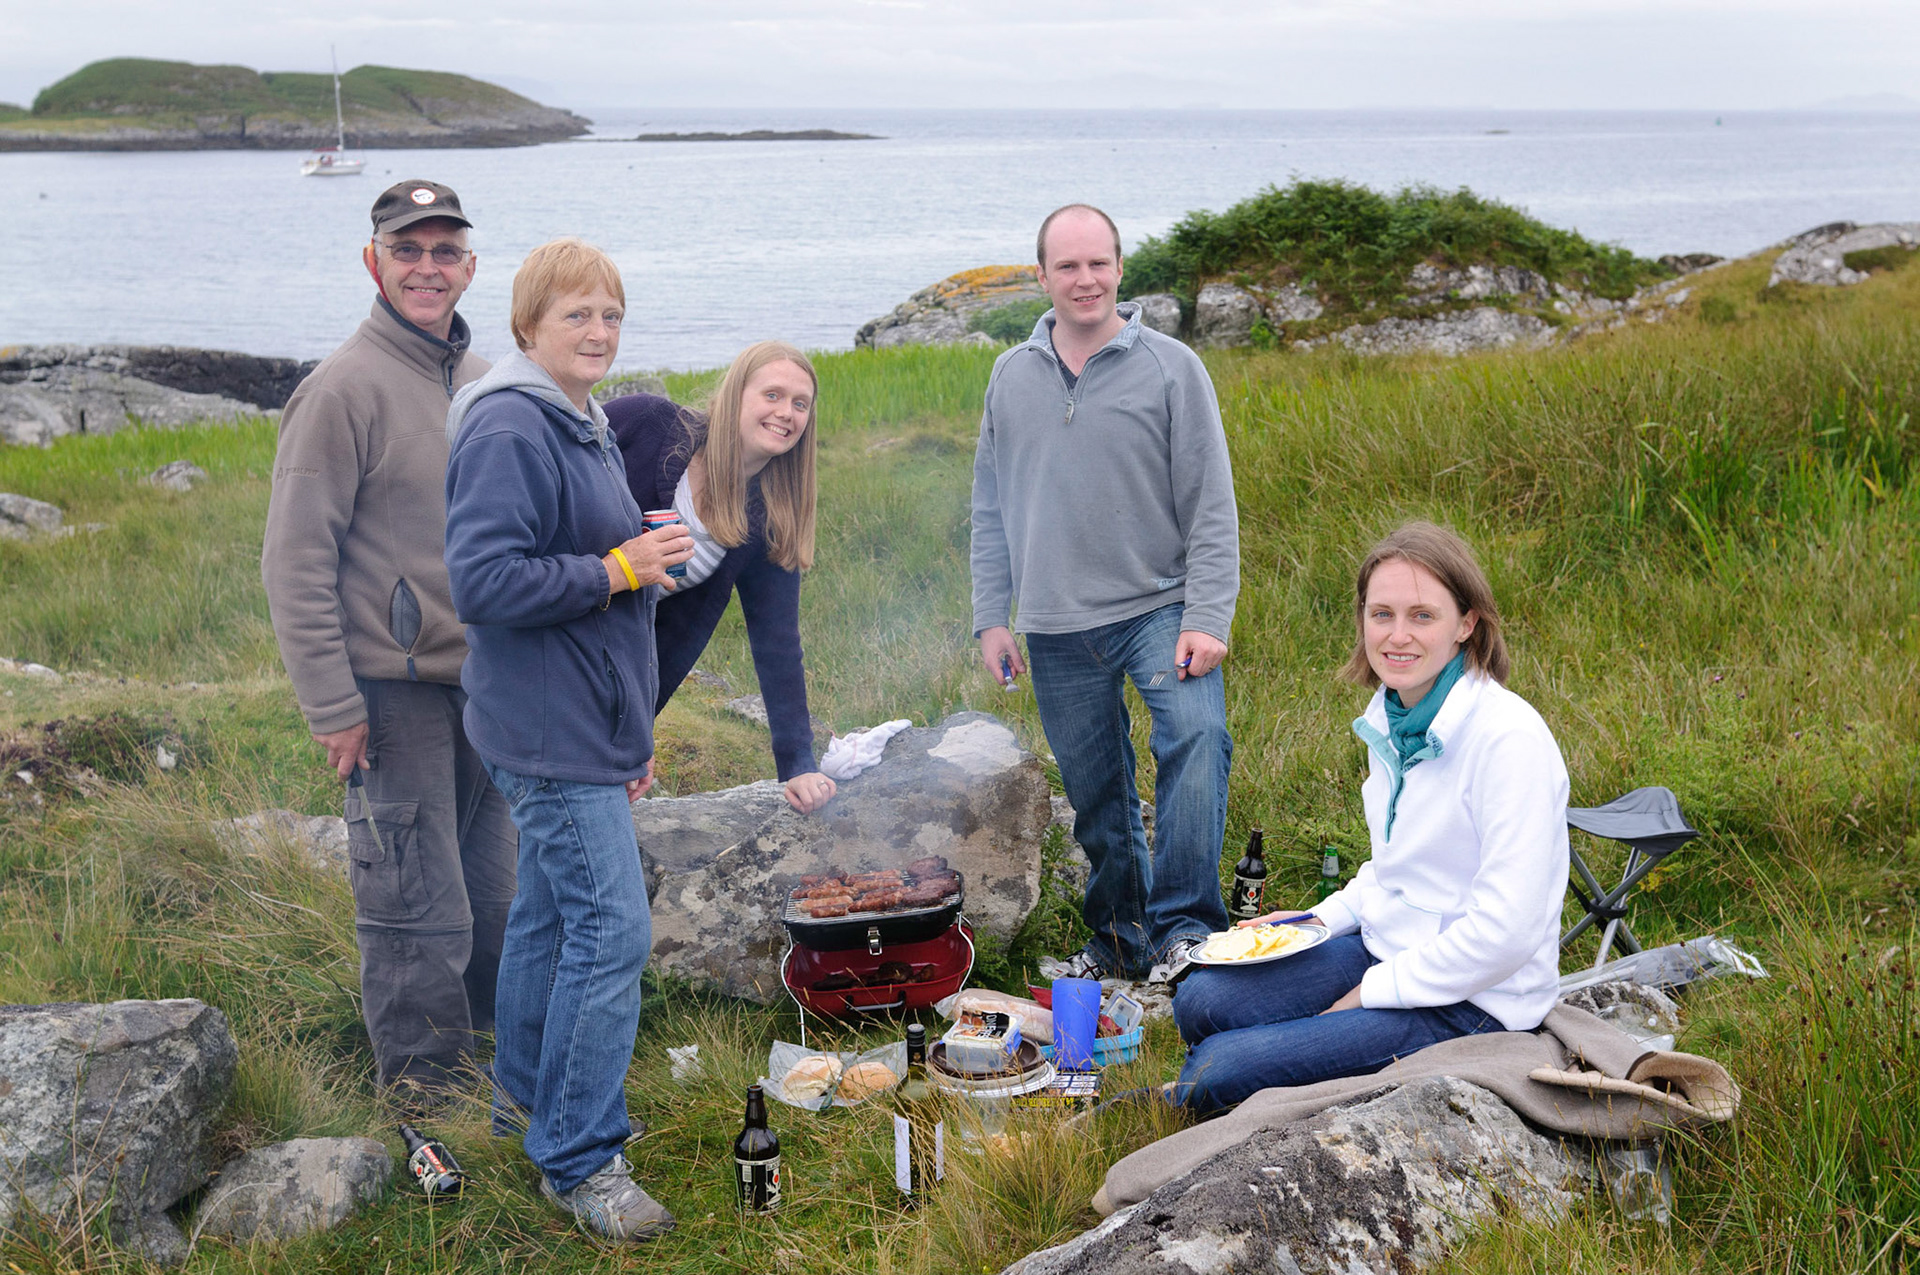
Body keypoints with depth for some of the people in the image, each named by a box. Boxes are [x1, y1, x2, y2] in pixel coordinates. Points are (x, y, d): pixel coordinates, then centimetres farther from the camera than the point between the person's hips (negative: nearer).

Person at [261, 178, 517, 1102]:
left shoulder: (480, 381, 10)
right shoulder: (344, 388, -12)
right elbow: (296, 562, -13)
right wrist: (331, 707, -15)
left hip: (484, 679, 7)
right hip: (396, 688, -7)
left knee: (489, 891, 15)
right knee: (418, 904, -1)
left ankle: (489, 1044, 31)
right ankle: (422, 1077, 14)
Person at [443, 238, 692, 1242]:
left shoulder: (583, 427, 15)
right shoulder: (507, 429, -17)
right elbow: (480, 582, -24)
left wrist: (633, 733, 24)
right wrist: (619, 568, -19)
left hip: (584, 727, 10)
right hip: (549, 733, -10)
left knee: (550, 906, 20)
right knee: (611, 930, -10)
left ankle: (525, 1083, 36)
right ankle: (578, 1158, -1)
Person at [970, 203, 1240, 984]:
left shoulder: (1170, 368, -2)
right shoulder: (1012, 377, 9)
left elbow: (1211, 506, -4)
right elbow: (991, 509, 15)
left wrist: (1206, 619, -13)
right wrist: (990, 616, 9)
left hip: (1157, 608, -3)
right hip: (1057, 629, 4)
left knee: (1195, 736, -27)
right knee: (1096, 799, 10)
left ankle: (1182, 927, -20)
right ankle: (1120, 941, 26)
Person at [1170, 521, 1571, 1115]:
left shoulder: (1510, 738, -23)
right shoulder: (1389, 716, 4)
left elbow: (1504, 931, -25)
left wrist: (1370, 993, -17)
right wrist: (1324, 919, 5)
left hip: (1471, 999, -8)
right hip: (1385, 950, 8)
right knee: (1200, 1002, -6)